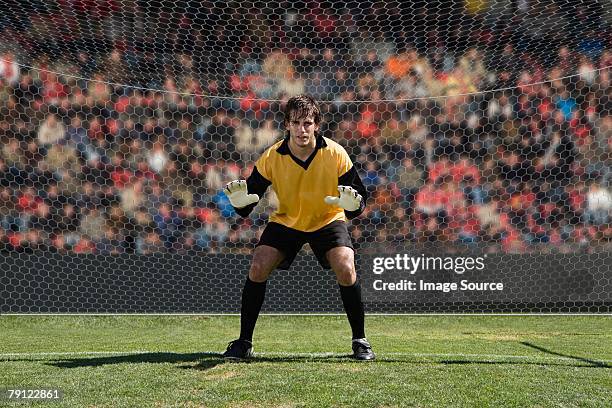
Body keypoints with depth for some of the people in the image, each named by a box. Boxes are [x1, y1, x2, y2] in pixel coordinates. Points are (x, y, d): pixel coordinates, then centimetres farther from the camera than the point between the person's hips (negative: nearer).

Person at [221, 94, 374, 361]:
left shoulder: (335, 154, -21)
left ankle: (360, 341, -5)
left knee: (346, 270, -24)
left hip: (328, 220, -1)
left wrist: (353, 204, -41)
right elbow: (250, 199, -13)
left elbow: (359, 197, -17)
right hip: (285, 221, 1)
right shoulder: (272, 157, -19)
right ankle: (244, 343, -2)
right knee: (257, 269, -18)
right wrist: (240, 201, -37)